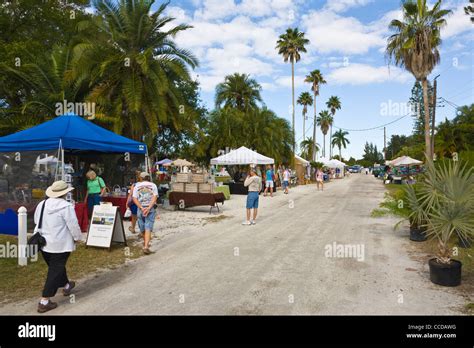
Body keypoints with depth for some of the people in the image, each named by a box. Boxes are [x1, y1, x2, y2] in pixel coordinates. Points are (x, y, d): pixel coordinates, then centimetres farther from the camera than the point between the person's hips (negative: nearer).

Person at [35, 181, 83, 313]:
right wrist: (78, 237, 0)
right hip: (60, 244, -8)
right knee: (55, 271, 2)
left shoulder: (42, 204, 3)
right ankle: (44, 302, 5)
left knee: (55, 266, 24)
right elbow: (73, 225, -16)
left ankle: (66, 286, 45)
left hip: (44, 243, 8)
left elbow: (37, 221, 15)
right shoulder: (66, 206, -20)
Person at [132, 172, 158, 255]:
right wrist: (148, 208, -16)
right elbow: (155, 197, -9)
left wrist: (141, 208, -12)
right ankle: (146, 246, -17)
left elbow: (134, 199, -5)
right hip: (151, 209, -1)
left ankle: (146, 243, 37)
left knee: (142, 228, 18)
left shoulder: (137, 186, 8)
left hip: (140, 209, 2)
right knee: (148, 228, -5)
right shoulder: (153, 185, 6)